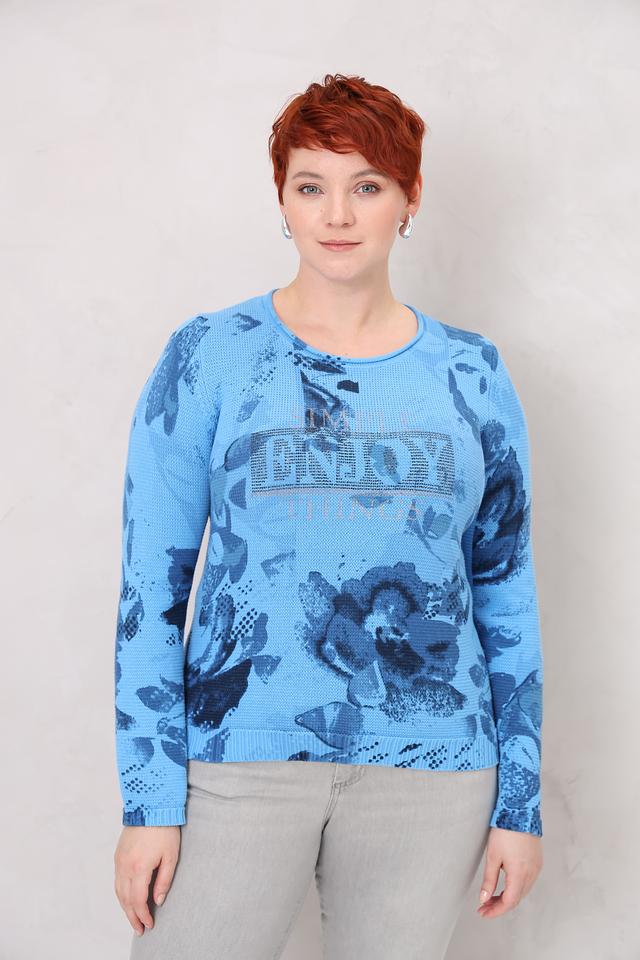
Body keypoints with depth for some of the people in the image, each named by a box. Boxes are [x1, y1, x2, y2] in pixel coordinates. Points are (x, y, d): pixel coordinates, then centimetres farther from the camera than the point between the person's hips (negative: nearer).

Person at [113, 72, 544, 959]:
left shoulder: (473, 375, 3)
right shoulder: (207, 359, -2)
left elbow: (508, 592, 7)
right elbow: (152, 587, -3)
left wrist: (520, 801, 5)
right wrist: (150, 801, -7)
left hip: (429, 768, 2)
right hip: (243, 753, -1)